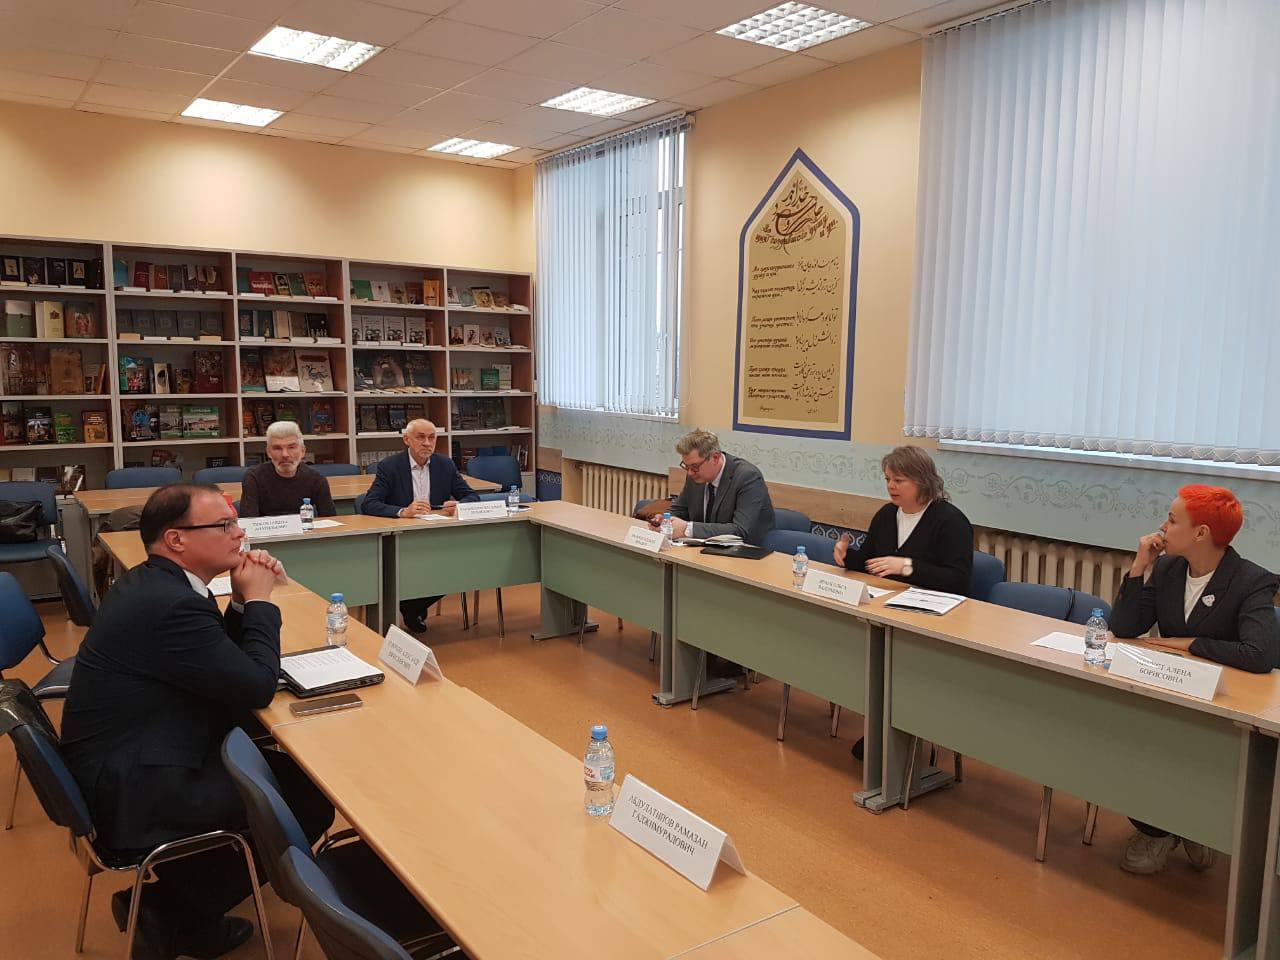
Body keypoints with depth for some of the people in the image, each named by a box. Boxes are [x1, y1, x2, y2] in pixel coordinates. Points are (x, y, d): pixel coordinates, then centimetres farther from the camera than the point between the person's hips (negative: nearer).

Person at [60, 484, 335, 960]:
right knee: (311, 798, -7)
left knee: (290, 768, 13)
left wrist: (243, 601, -2)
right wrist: (259, 599, -10)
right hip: (133, 794, -10)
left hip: (120, 764, 10)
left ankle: (183, 907, 19)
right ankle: (170, 912, 7)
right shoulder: (171, 604, -27)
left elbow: (224, 659, 14)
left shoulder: (153, 582, 6)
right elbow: (258, 685, -20)